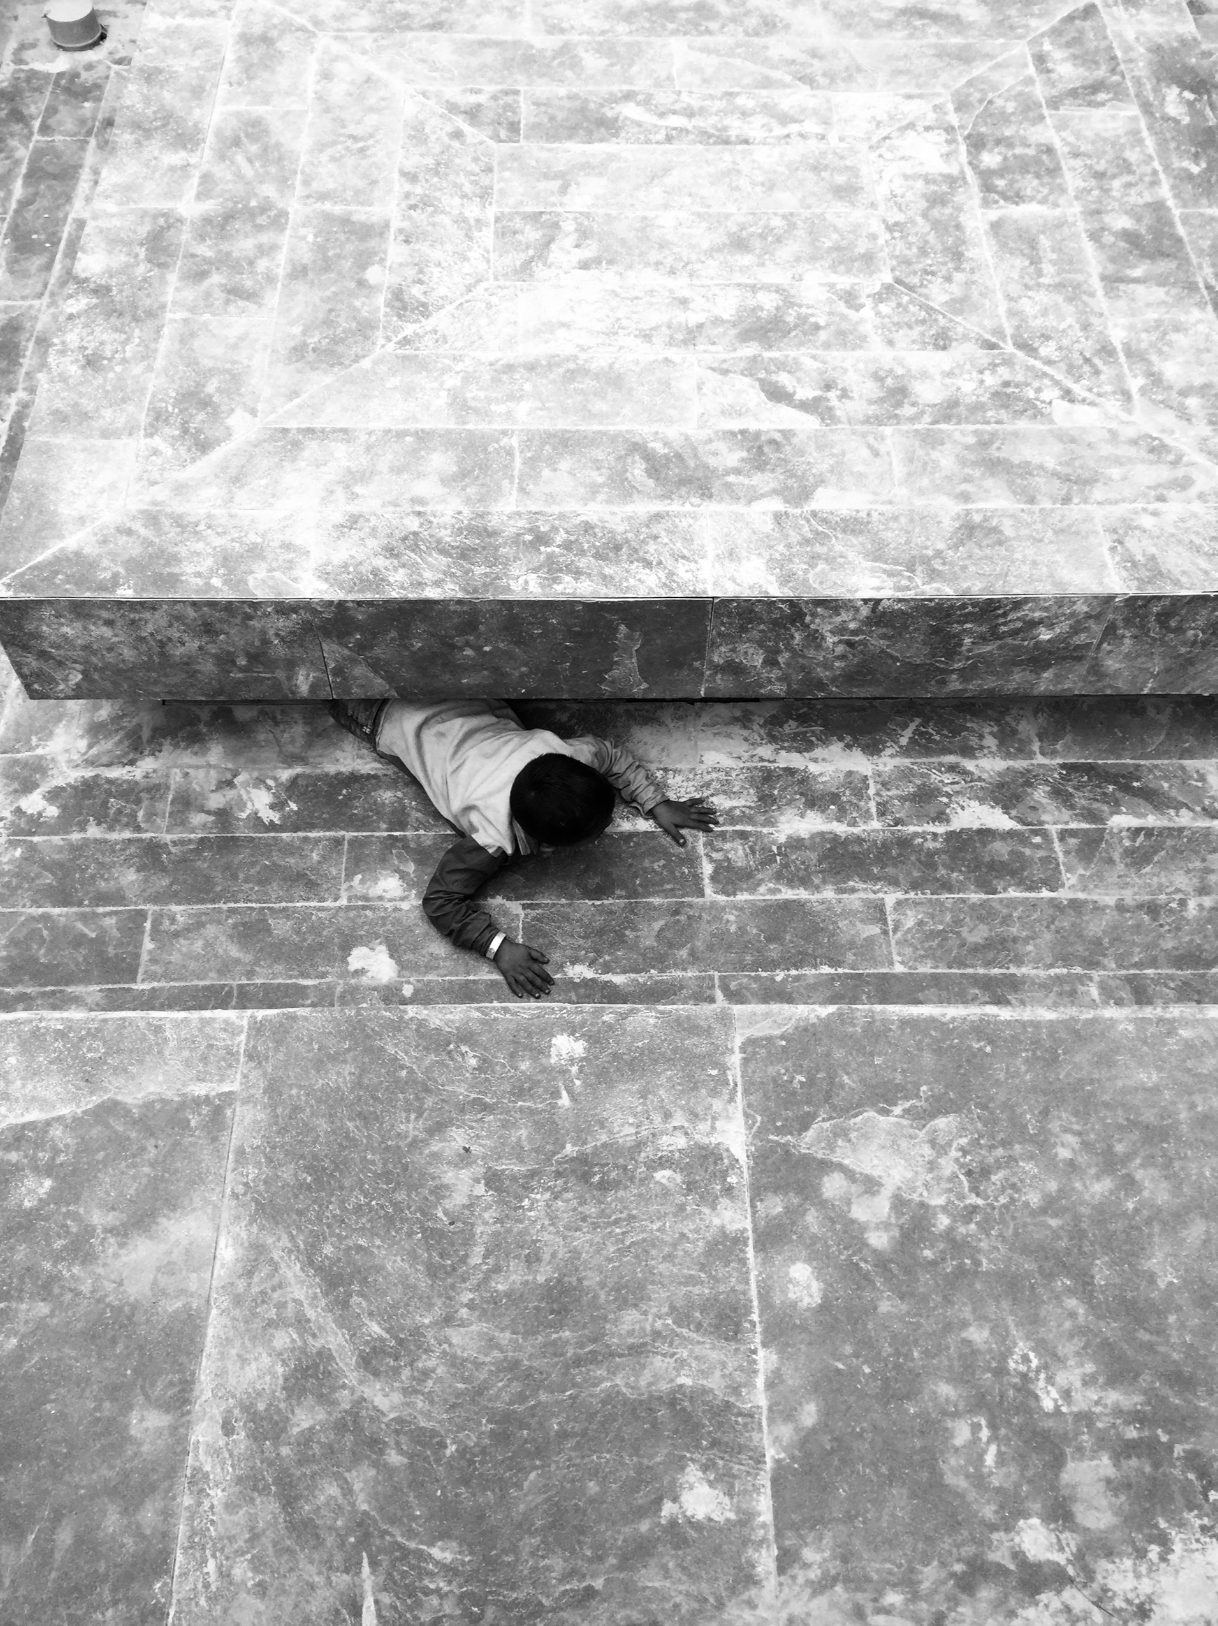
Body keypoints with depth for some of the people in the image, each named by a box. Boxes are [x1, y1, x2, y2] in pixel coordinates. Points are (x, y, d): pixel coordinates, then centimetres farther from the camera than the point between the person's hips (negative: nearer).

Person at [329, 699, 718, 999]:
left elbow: (614, 756, -11)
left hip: (475, 709, 3)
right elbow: (440, 900, -37)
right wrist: (499, 947, -46)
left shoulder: (578, 755, -36)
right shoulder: (493, 841, -47)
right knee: (360, 710, 28)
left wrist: (657, 804, -18)